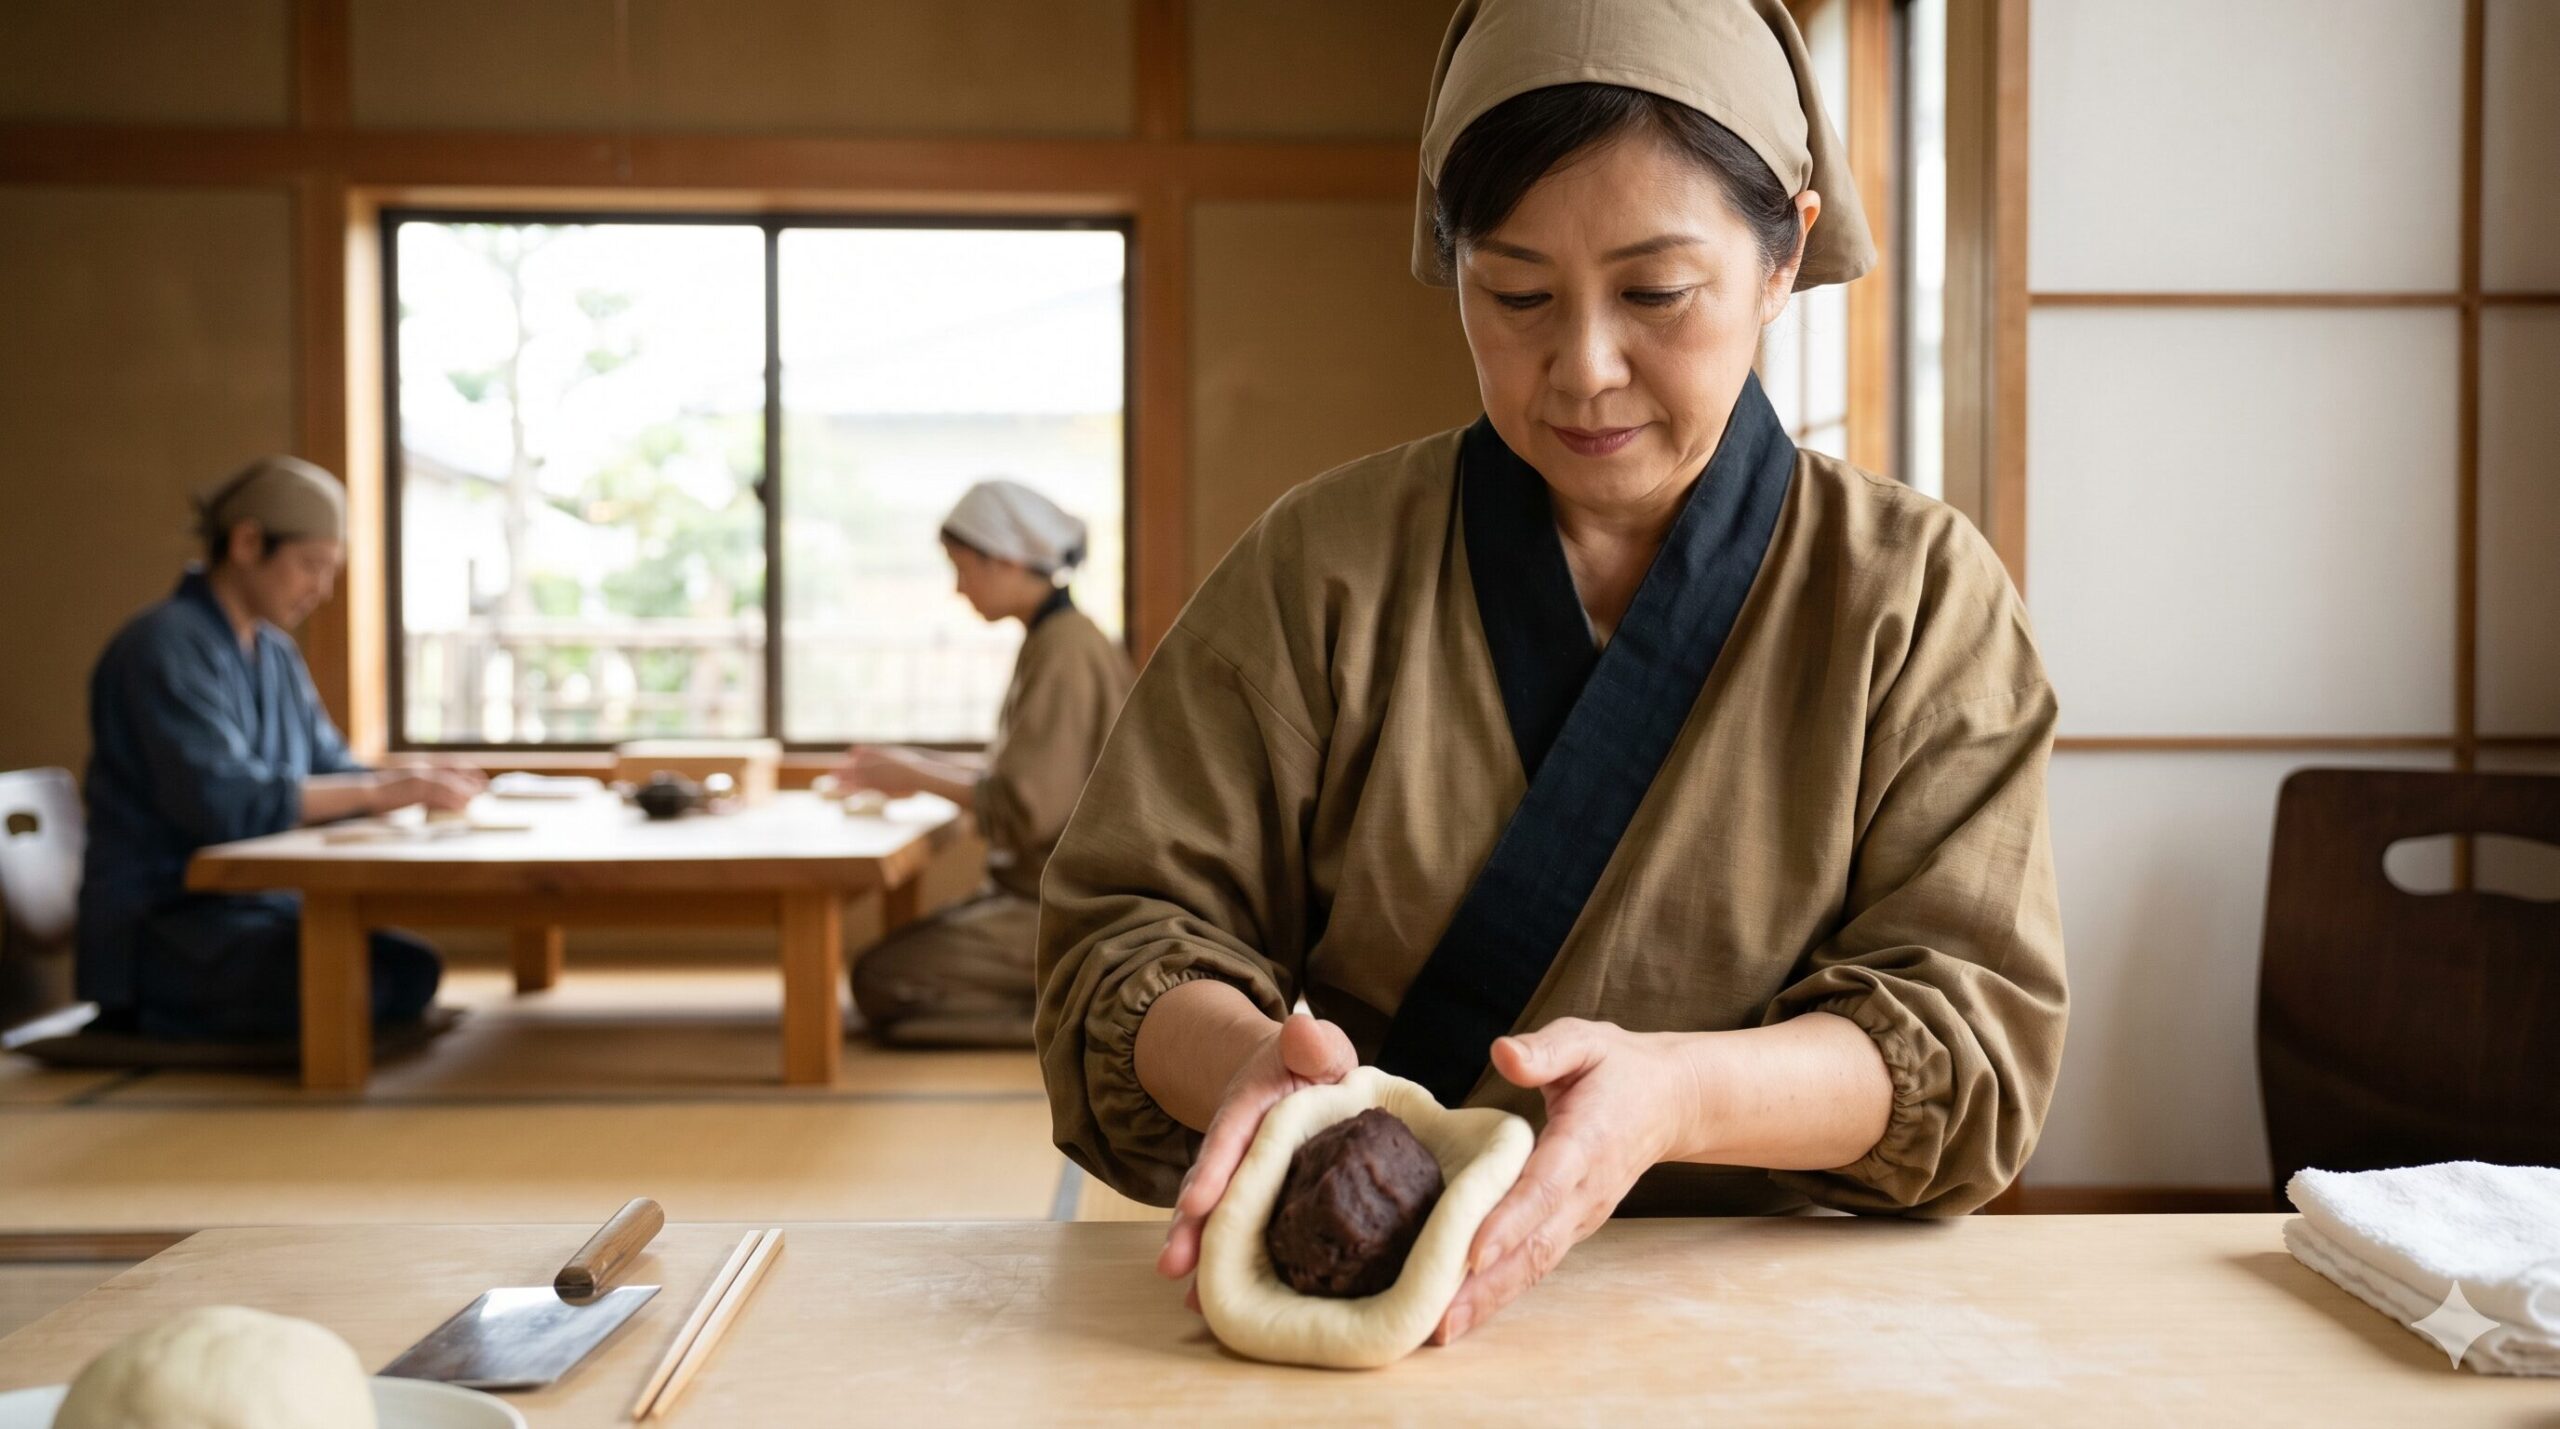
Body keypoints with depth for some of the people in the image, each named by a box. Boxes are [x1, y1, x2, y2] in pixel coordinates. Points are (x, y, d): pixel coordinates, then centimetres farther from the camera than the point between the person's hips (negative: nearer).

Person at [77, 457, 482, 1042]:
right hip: (157, 933, -8)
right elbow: (218, 801, -24)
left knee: (416, 971, -17)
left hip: (257, 908, 8)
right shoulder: (166, 647, -12)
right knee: (386, 981, -26)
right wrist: (377, 791, -23)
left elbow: (331, 771, 16)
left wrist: (422, 785, -5)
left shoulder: (276, 655, 17)